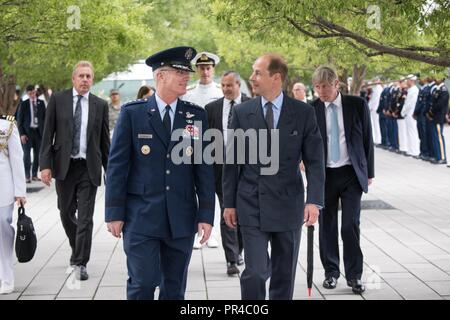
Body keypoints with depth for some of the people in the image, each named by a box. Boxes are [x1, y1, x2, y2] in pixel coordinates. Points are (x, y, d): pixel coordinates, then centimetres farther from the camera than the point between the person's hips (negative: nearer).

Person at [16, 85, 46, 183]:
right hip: (27, 131, -2)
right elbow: (19, 120, 1)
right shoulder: (24, 104, 1)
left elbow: (45, 117, 10)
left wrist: (45, 131, 1)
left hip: (39, 131, 2)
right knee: (27, 154, -5)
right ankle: (27, 176, 0)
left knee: (37, 154, 5)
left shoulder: (41, 103, 7)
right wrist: (22, 134, -8)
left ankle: (34, 175, 13)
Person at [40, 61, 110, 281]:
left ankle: (80, 263, 3)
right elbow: (48, 135, 0)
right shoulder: (58, 99, 1)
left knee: (85, 217, -3)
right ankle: (78, 250, 35)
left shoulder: (100, 105, 3)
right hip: (64, 166, 1)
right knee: (66, 213, 13)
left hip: (89, 168, -1)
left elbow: (105, 141, 7)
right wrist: (45, 165, -8)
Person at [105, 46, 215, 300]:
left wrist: (206, 214, -1)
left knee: (175, 288, 11)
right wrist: (114, 213, -5)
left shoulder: (197, 115, 5)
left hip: (181, 219, 3)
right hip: (141, 216, -2)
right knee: (143, 284, -5)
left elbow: (204, 169, 4)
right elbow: (117, 165, -1)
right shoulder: (132, 113, -1)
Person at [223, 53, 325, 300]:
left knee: (284, 274, 11)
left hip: (288, 205, 1)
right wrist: (229, 203, 3)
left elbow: (314, 161, -1)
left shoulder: (303, 113, 0)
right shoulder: (241, 112, 2)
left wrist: (314, 200, -11)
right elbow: (231, 161, 5)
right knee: (255, 271, -7)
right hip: (251, 206, 0)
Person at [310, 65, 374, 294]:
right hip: (324, 175, 1)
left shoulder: (357, 105, 0)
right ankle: (331, 272, 21)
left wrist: (369, 172, 6)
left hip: (352, 173, -1)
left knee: (351, 226, -4)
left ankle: (354, 275, 7)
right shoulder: (311, 110, 0)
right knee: (326, 226, 7)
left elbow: (367, 139, 5)